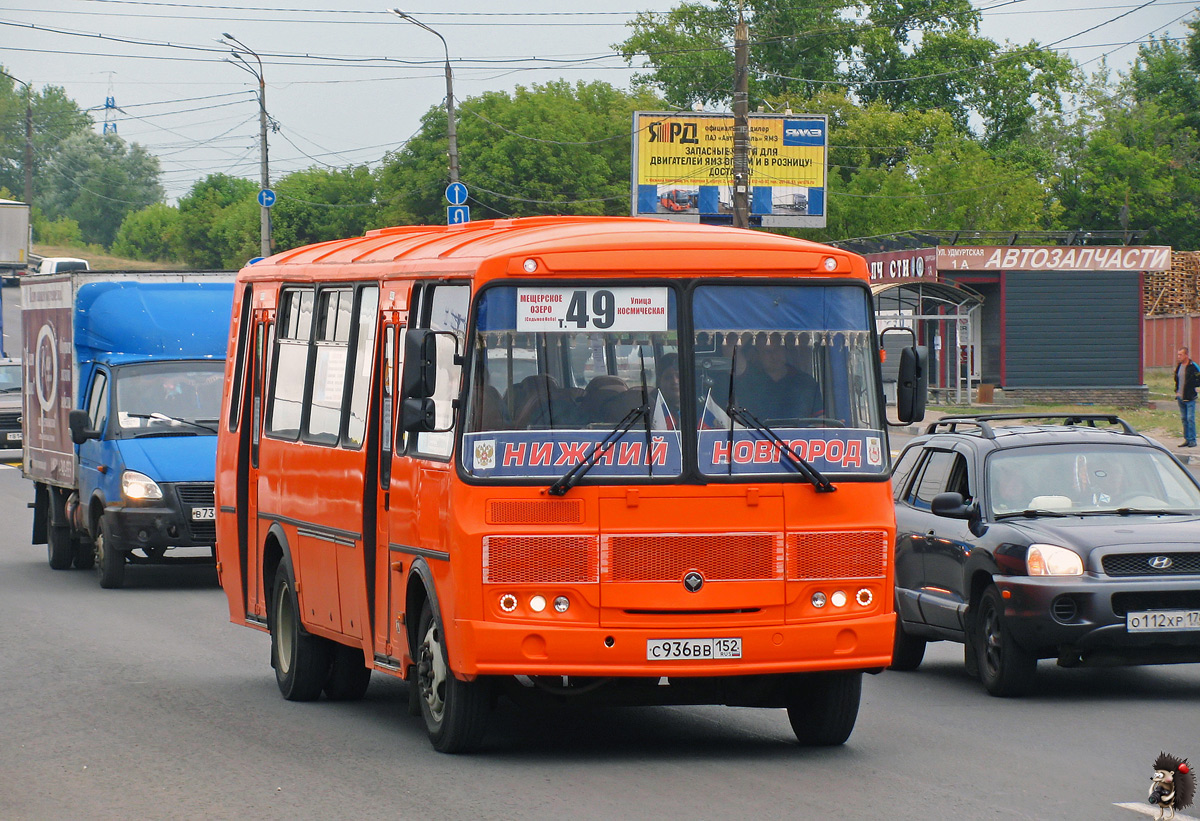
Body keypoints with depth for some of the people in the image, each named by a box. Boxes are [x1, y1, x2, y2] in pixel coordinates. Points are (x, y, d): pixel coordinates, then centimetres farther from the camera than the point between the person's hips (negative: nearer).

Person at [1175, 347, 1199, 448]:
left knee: (1190, 419, -7)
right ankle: (1187, 439, 16)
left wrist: (1191, 385, -13)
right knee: (1184, 419, 10)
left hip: (1189, 398, -7)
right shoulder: (1179, 366, 11)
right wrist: (1177, 390, 10)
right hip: (1180, 397, 7)